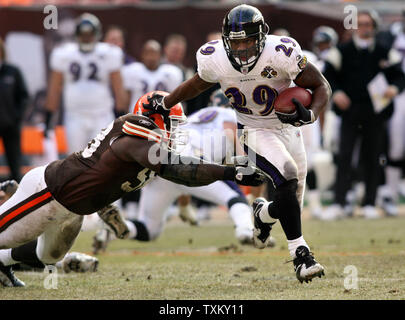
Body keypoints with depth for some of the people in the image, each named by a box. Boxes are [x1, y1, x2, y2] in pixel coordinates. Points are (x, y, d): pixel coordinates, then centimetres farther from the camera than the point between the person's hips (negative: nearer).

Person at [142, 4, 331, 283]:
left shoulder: (281, 54, -27)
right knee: (287, 178, -28)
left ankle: (264, 214, 42)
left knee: (293, 205, 5)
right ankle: (300, 252, -20)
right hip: (254, 132, -1)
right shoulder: (215, 60, -18)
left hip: (288, 127, 1)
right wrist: (165, 103, 16)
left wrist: (310, 115, -35)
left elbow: (321, 87, -16)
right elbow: (200, 84, 7)